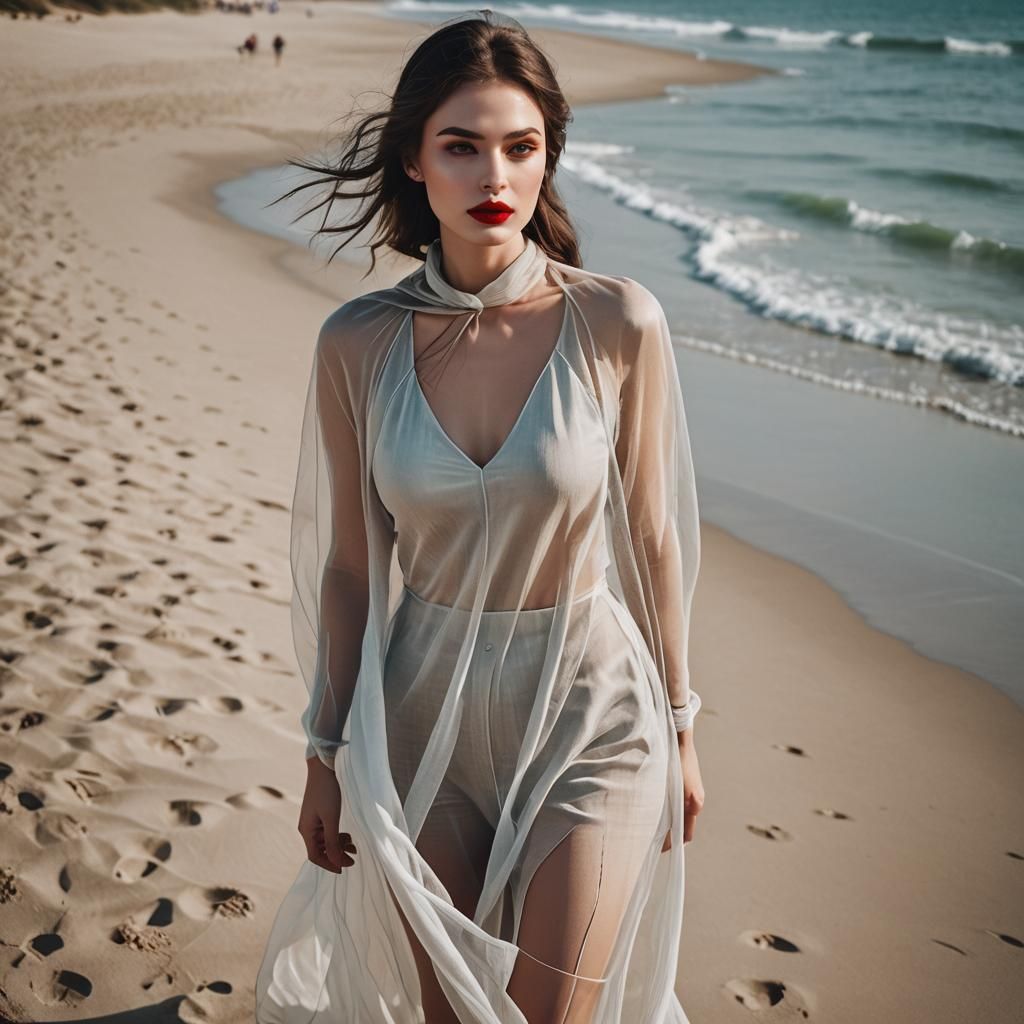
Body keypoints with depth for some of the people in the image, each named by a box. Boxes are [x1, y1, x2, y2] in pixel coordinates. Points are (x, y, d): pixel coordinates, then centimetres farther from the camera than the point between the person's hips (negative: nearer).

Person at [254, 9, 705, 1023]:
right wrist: (325, 753, 5)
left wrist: (678, 727, 4)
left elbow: (649, 536, -3)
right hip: (423, 709, 2)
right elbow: (349, 562, 0)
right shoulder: (358, 343, -9)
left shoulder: (617, 323, -14)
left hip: (588, 709, -1)